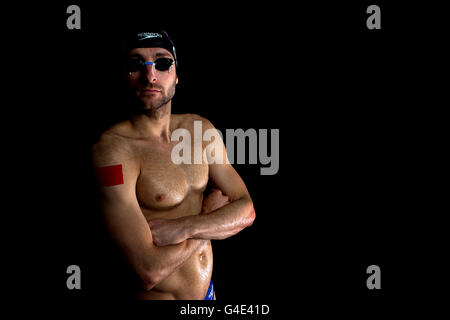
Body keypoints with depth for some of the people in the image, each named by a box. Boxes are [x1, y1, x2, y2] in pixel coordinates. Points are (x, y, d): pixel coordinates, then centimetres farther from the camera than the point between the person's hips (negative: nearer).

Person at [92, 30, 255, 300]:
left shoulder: (200, 129, 0)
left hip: (207, 288, 6)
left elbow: (246, 211, -3)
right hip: (158, 296, -6)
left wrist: (180, 228, -20)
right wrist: (210, 214, -14)